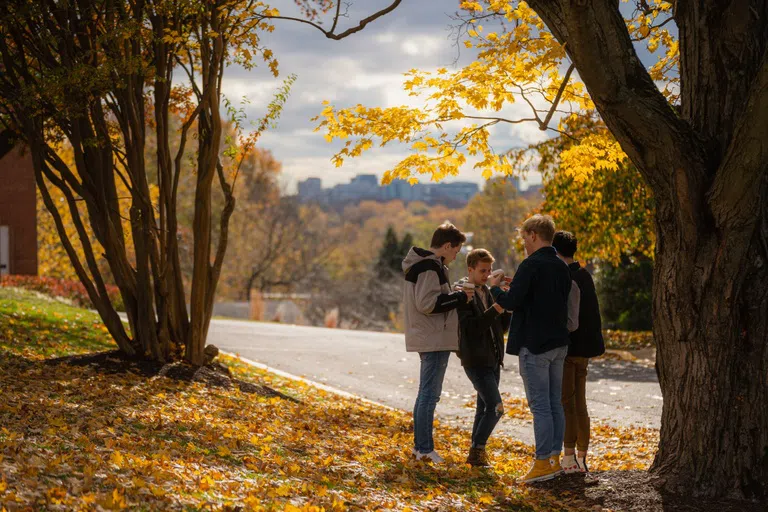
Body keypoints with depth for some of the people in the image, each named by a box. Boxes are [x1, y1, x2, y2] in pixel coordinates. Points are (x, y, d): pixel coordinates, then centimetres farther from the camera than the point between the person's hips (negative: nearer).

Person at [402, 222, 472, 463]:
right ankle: (425, 449, -5)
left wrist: (454, 296, 12)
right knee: (430, 395, -7)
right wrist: (460, 297, -13)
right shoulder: (430, 267, -16)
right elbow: (427, 303, -22)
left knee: (426, 393, 15)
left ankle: (420, 445, 20)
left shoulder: (420, 264, 17)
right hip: (435, 340, -11)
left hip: (427, 339, 11)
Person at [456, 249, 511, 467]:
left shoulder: (489, 293, 15)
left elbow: (502, 326, 14)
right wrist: (495, 309, -28)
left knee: (484, 408, 12)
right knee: (495, 407, -16)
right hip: (475, 361, -8)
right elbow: (470, 327, -21)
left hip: (493, 361, 8)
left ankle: (476, 453, 20)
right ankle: (477, 451, -6)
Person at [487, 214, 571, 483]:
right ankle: (554, 458, 16)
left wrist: (495, 287, 1)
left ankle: (543, 463, -4)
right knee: (555, 404, 11)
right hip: (559, 343, 8)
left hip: (535, 345, -8)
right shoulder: (561, 267, 12)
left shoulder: (531, 265, -15)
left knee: (540, 405, -6)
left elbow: (511, 302, -19)